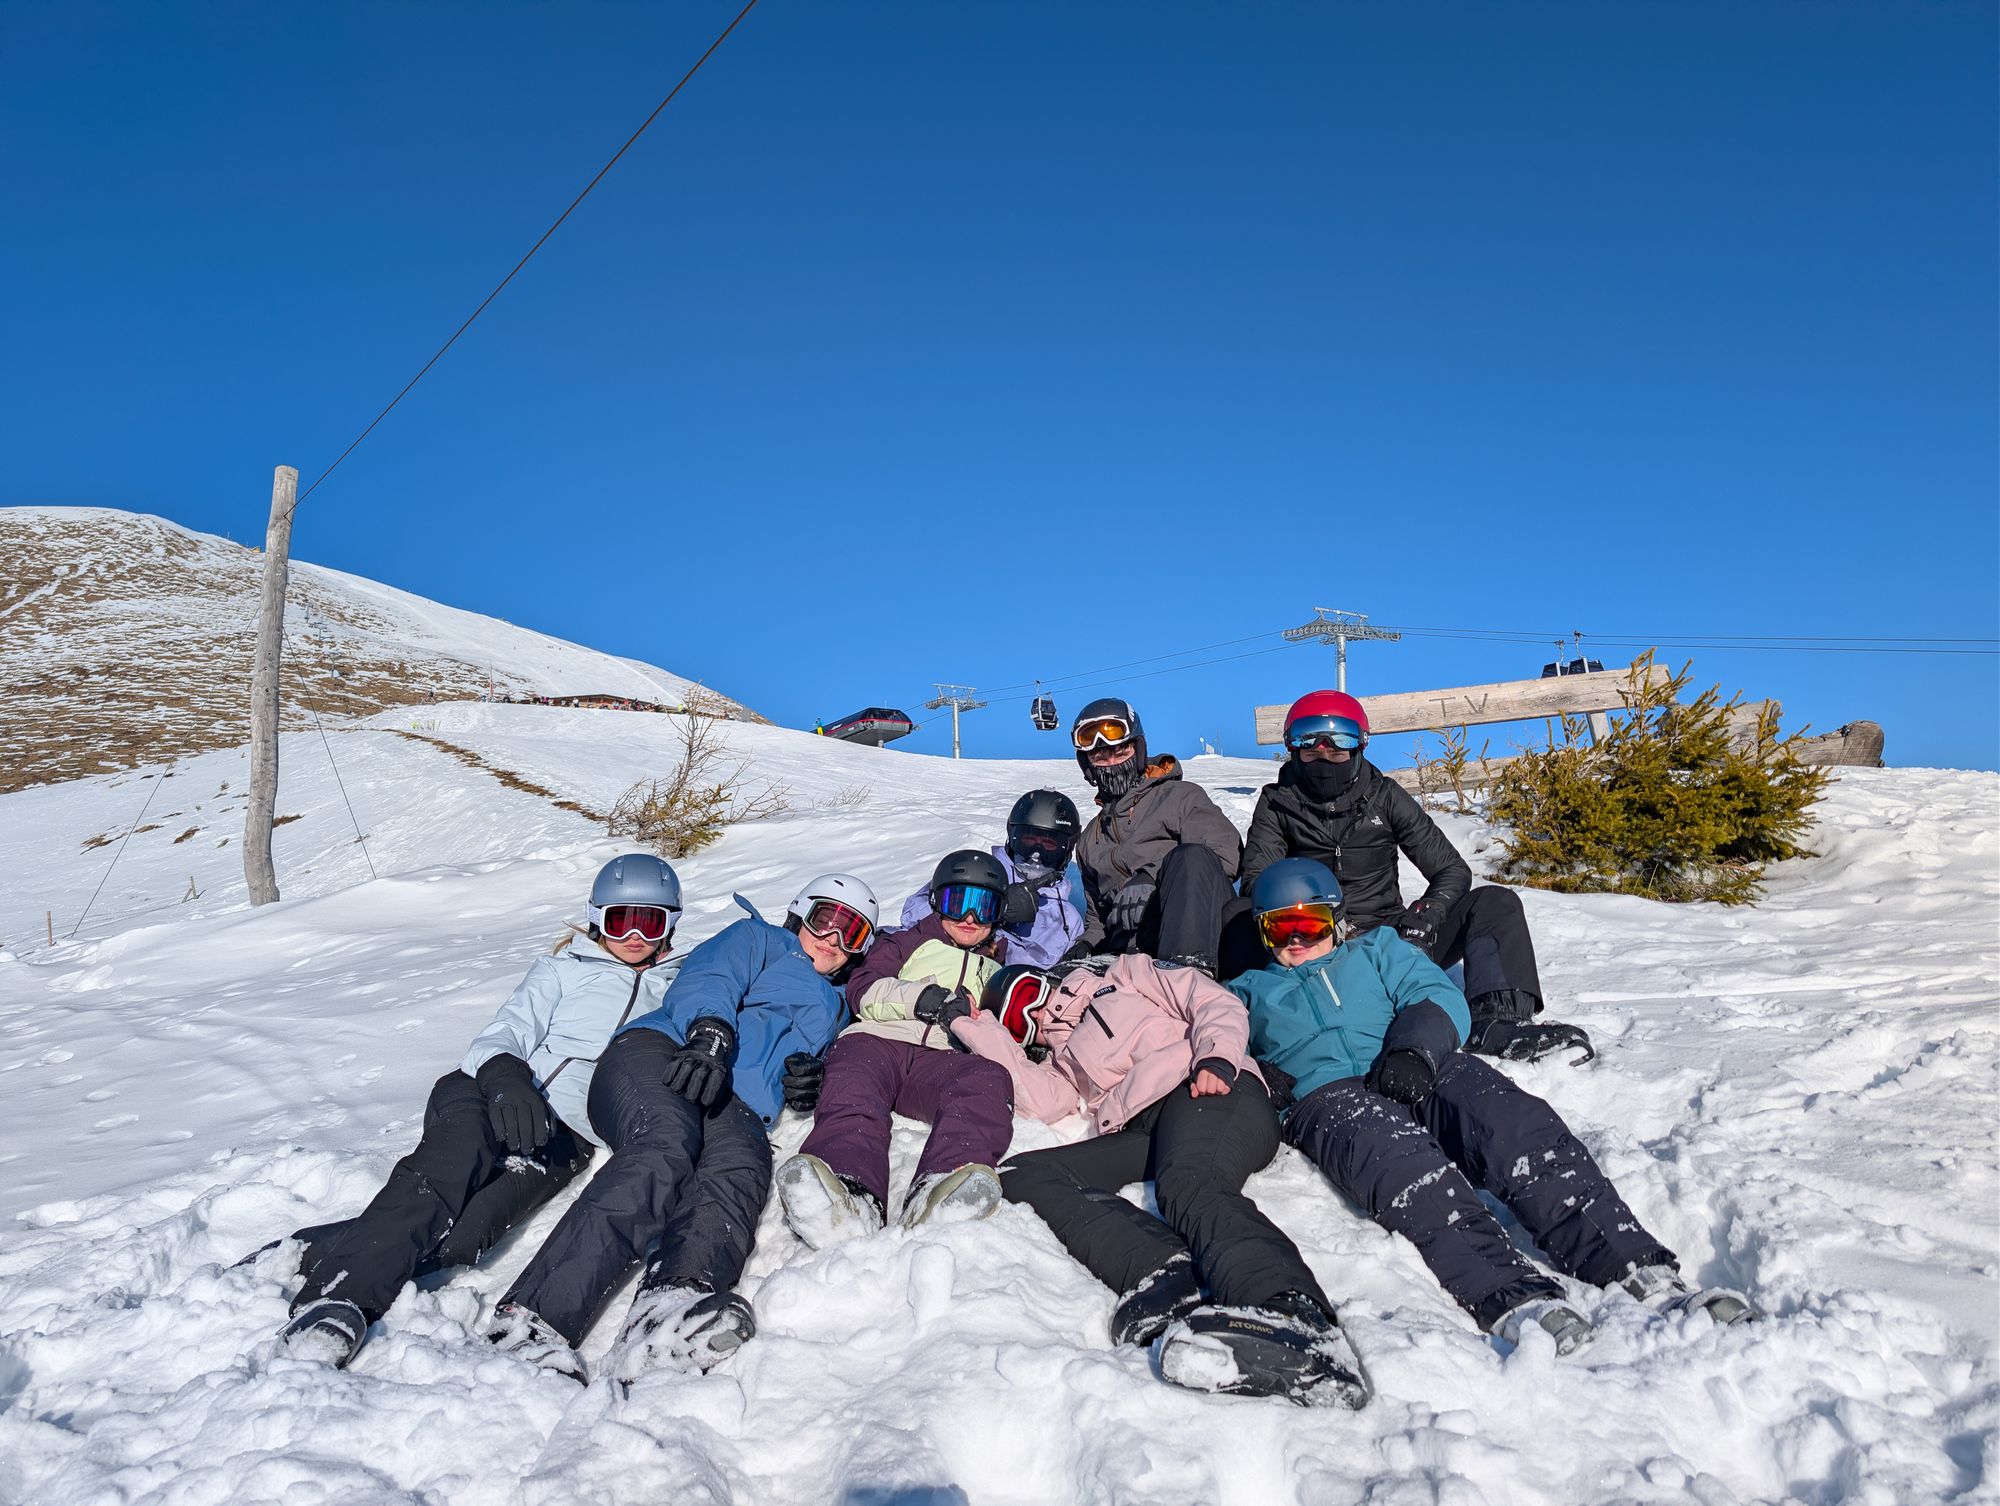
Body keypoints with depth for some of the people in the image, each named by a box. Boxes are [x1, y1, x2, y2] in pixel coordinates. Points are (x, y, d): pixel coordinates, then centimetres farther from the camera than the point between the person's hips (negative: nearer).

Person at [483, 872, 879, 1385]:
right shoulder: (760, 939, 24)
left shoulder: (835, 1007, 40)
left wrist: (807, 1083, 12)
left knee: (742, 1170, -34)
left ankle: (660, 1322, -62)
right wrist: (711, 1034, -19)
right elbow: (708, 980, 4)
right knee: (667, 1148, -37)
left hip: (734, 1105, 3)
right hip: (660, 1053, -3)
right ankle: (530, 1323, -47)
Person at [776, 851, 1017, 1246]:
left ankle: (938, 1196, -63)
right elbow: (862, 988, 15)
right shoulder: (908, 943, 32)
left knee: (990, 1082, -36)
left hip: (943, 1060, 1)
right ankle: (850, 1199, -66)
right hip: (877, 1040, 0)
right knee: (854, 1091, -38)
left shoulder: (998, 972, 38)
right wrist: (920, 997, -4)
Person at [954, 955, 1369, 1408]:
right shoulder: (1062, 1061, 37)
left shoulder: (1124, 974, 27)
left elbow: (1218, 1004, 13)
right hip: (1134, 1131, 5)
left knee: (1191, 1187, -37)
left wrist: (1216, 1058, -9)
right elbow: (1043, 1101, 13)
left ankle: (1296, 1316, -64)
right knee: (1022, 1174, -19)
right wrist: (983, 1032, 23)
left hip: (1206, 1091, -4)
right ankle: (1160, 1272, -43)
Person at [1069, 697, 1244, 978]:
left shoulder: (1181, 796, 17)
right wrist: (1087, 944, 12)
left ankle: (1190, 969, -49)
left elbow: (1226, 851, 0)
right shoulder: (1089, 841, 34)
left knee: (1192, 856, -37)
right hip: (1130, 948, 3)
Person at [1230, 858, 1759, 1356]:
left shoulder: (1375, 949, 31)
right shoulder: (1252, 991, 29)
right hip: (1328, 1096, -2)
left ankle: (1643, 1274, -43)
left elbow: (1439, 997, 14)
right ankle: (1511, 1297, -57)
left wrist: (1414, 1049, -8)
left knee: (1516, 1122, -30)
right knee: (1399, 1156, -38)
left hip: (1423, 1071, 2)